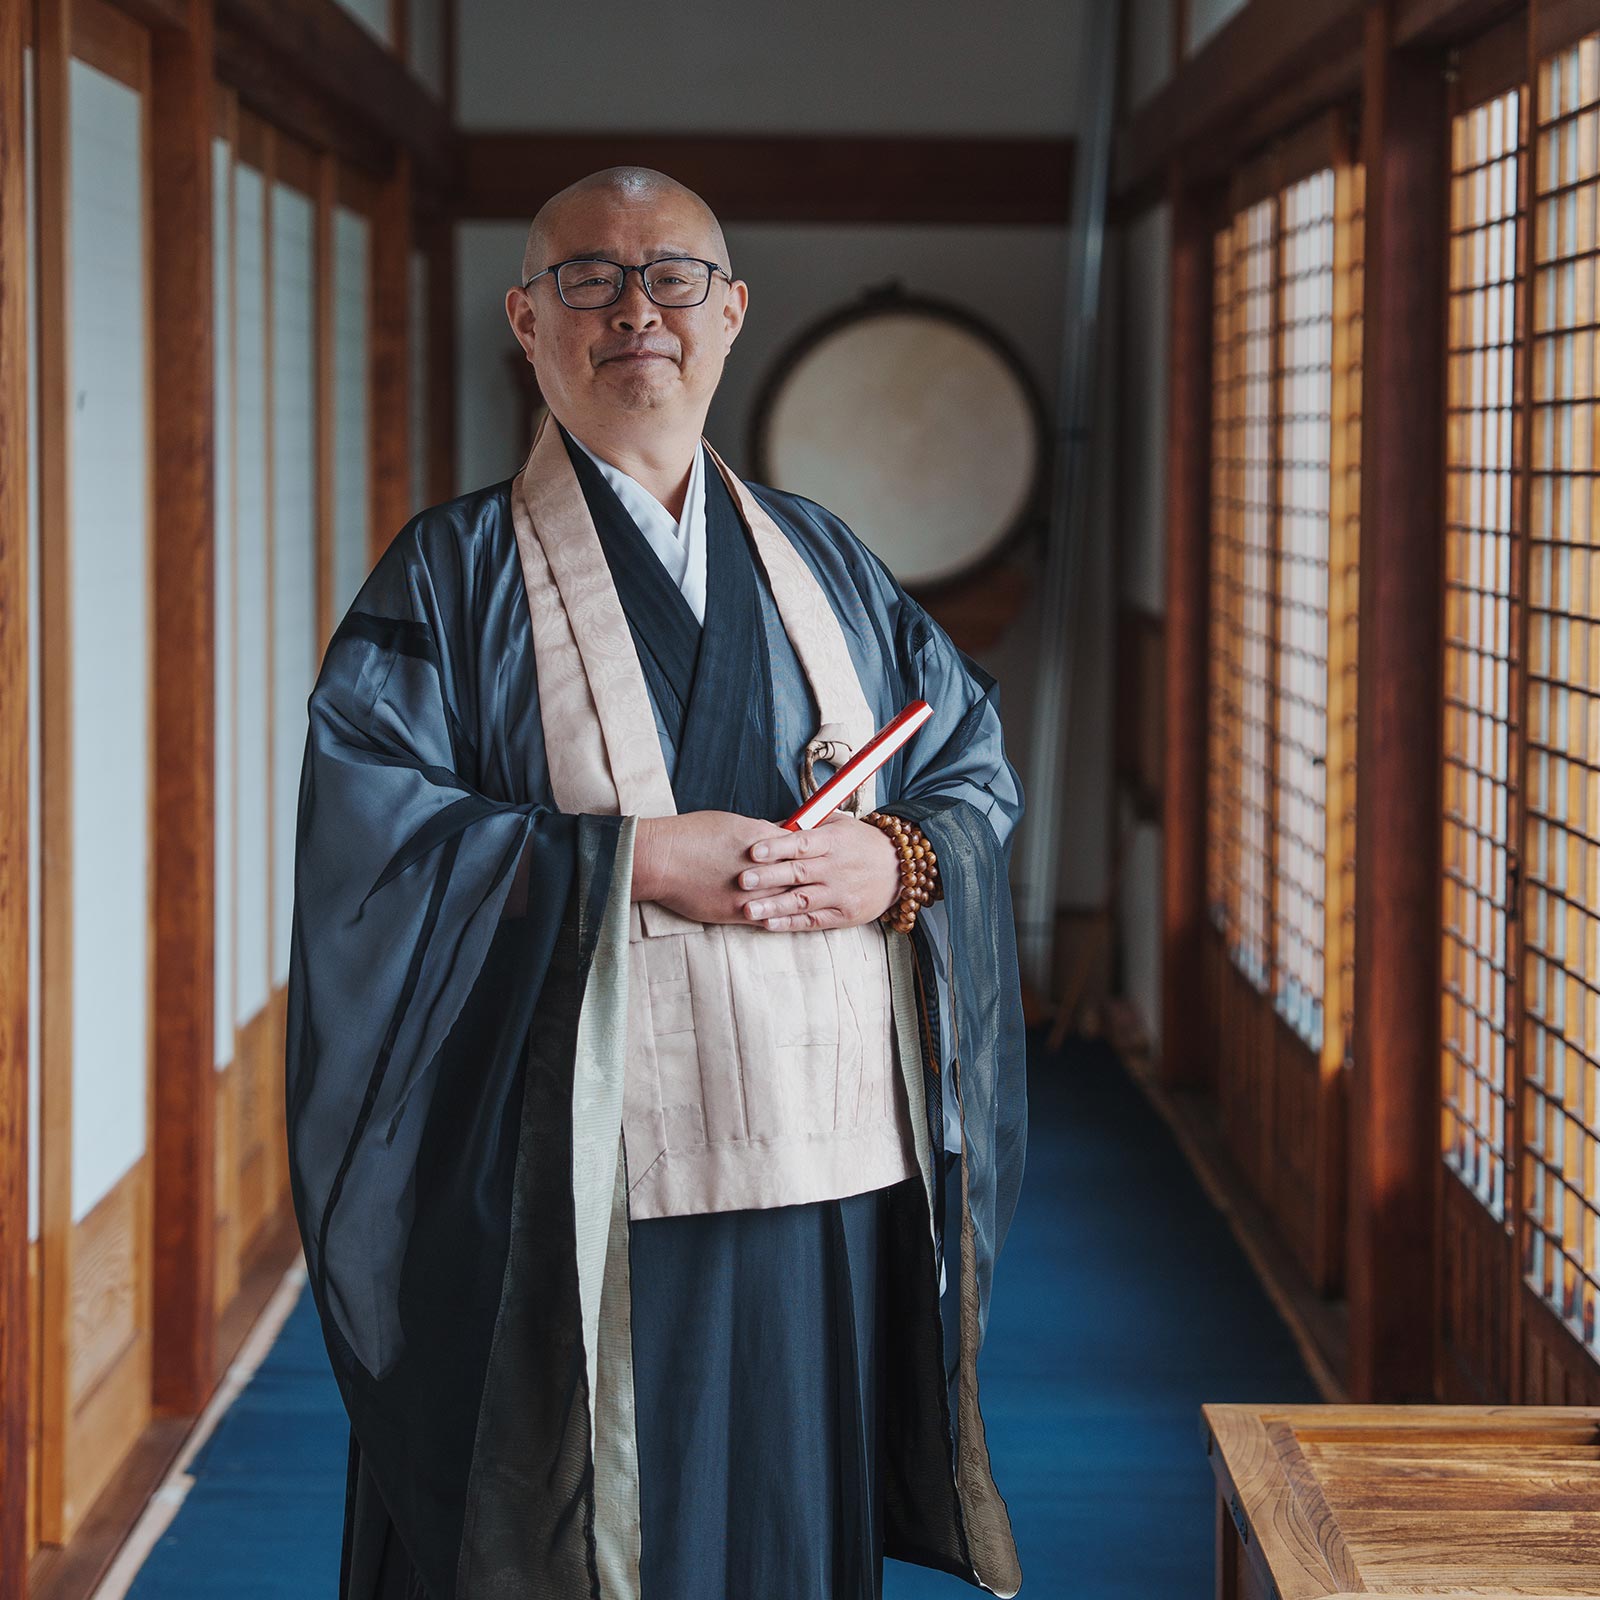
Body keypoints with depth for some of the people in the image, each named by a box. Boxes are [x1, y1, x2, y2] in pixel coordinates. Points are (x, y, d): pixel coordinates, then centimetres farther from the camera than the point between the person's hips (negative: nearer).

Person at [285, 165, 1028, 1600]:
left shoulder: (824, 564, 15)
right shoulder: (454, 575, 1)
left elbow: (980, 767, 13)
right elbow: (369, 830, -10)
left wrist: (895, 861, -9)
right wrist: (631, 859, -17)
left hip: (832, 1179, 4)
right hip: (577, 1205, -4)